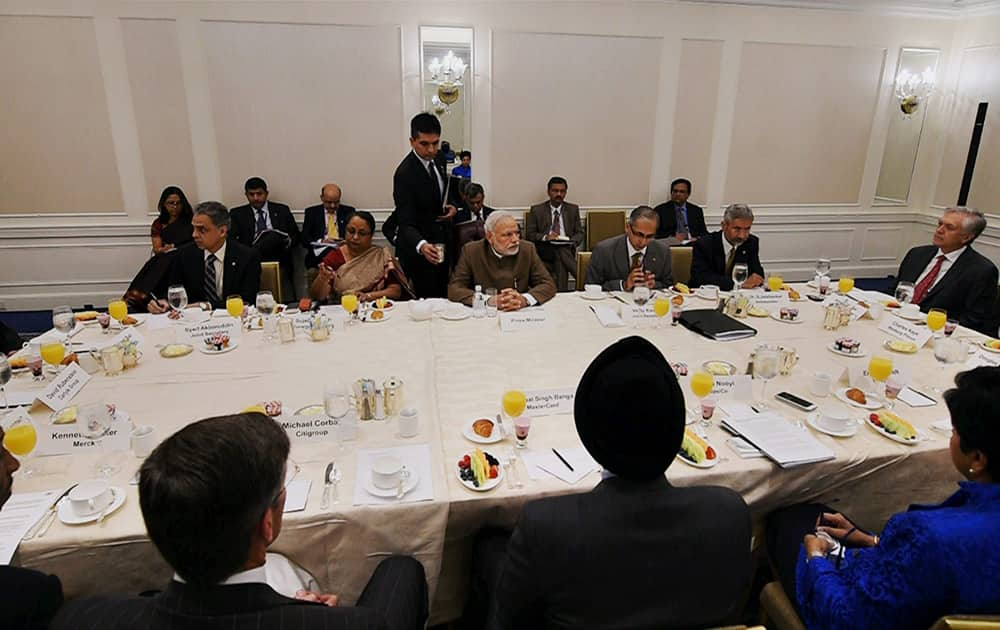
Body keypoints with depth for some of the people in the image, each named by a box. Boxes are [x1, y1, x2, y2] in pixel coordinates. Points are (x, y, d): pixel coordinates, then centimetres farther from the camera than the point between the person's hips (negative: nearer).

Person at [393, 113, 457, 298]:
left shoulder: (437, 159, 0)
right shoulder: (405, 173, -23)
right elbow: (406, 223, -28)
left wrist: (452, 206, -4)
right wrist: (421, 246, -47)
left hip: (440, 243, 8)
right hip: (418, 249, -8)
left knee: (443, 296, 17)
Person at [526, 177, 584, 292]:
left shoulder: (573, 209, 16)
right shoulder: (537, 210, 9)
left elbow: (580, 233, 12)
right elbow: (530, 234, 4)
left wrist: (572, 242, -11)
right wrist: (545, 237, -16)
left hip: (566, 249, 2)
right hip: (545, 250, -2)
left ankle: (561, 293, -27)